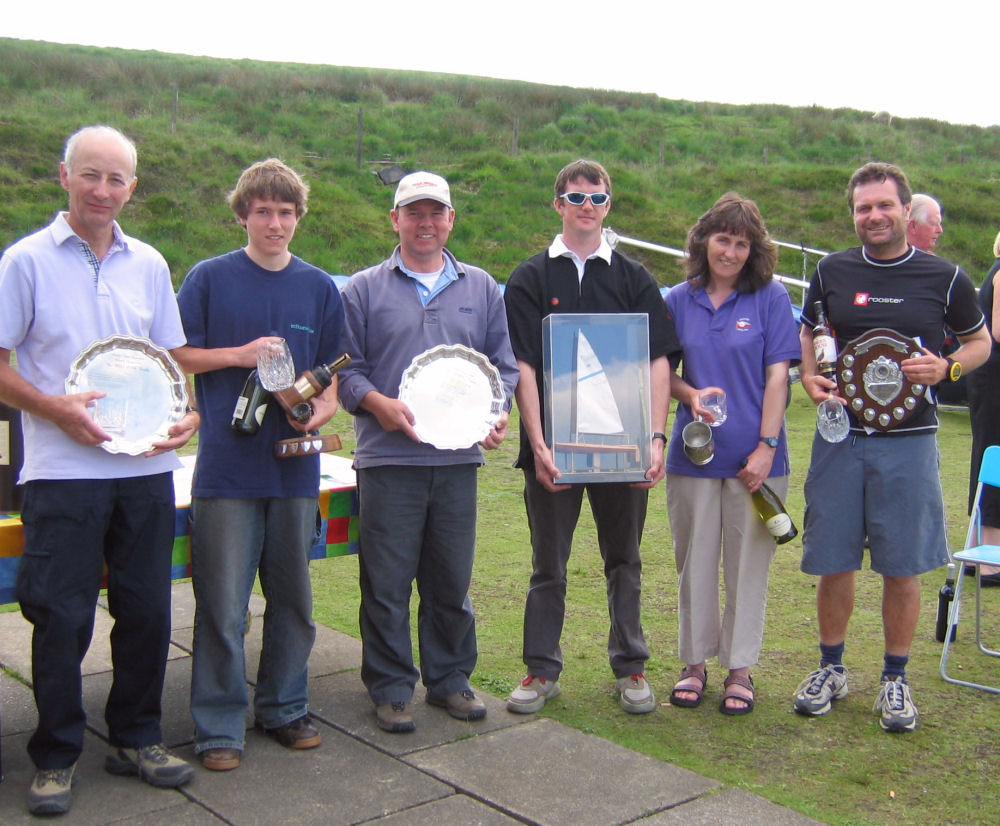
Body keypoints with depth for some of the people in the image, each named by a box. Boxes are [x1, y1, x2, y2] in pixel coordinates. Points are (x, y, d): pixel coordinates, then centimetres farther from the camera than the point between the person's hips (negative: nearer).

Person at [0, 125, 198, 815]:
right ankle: (57, 757, 18)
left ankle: (137, 739, 26)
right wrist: (56, 409, -16)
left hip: (147, 468, 4)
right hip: (63, 472, -4)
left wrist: (186, 413, -1)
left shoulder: (148, 264, 11)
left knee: (146, 609, 9)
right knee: (62, 618, 1)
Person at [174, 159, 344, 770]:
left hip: (295, 465, 3)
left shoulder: (319, 287, 9)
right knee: (223, 605, -1)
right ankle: (219, 726, 12)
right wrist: (239, 355, -12)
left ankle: (285, 708, 28)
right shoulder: (210, 278, 1)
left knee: (293, 597, 13)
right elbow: (176, 356, 2)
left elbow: (333, 372, 11)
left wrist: (321, 408, -9)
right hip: (226, 465, -3)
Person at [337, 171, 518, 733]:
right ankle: (391, 687, 15)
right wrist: (380, 403, -15)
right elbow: (345, 367, 3)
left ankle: (450, 677, 25)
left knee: (452, 579, 9)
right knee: (387, 581, 1)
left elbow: (504, 363, 14)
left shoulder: (480, 287, 15)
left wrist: (498, 412, -4)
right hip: (389, 458, -2)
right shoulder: (364, 289, 7)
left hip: (459, 456, 2)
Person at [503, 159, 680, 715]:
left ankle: (631, 667, 25)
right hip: (553, 445, -1)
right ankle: (542, 670, 20)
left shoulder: (634, 278, 7)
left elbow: (658, 361, 0)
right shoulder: (531, 279, 4)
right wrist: (538, 444, -14)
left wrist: (657, 437, -11)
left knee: (624, 560, 12)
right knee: (549, 563, 8)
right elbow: (523, 366, -4)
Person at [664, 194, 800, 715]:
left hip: (754, 455, -2)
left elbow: (777, 376, -4)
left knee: (748, 563, 6)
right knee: (695, 562, 10)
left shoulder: (770, 298, -1)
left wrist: (767, 446, -10)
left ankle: (740, 668, 20)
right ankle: (694, 663, 24)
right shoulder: (680, 301, 6)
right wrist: (690, 394, -11)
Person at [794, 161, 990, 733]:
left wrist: (946, 369, -9)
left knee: (902, 566, 4)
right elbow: (808, 334, 17)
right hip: (840, 437, 2)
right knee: (833, 561, 7)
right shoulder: (832, 272, 5)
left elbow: (980, 342, 12)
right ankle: (832, 669, 25)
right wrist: (810, 379, -3)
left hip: (909, 441, -1)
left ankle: (896, 679, 21)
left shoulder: (944, 277, 1)